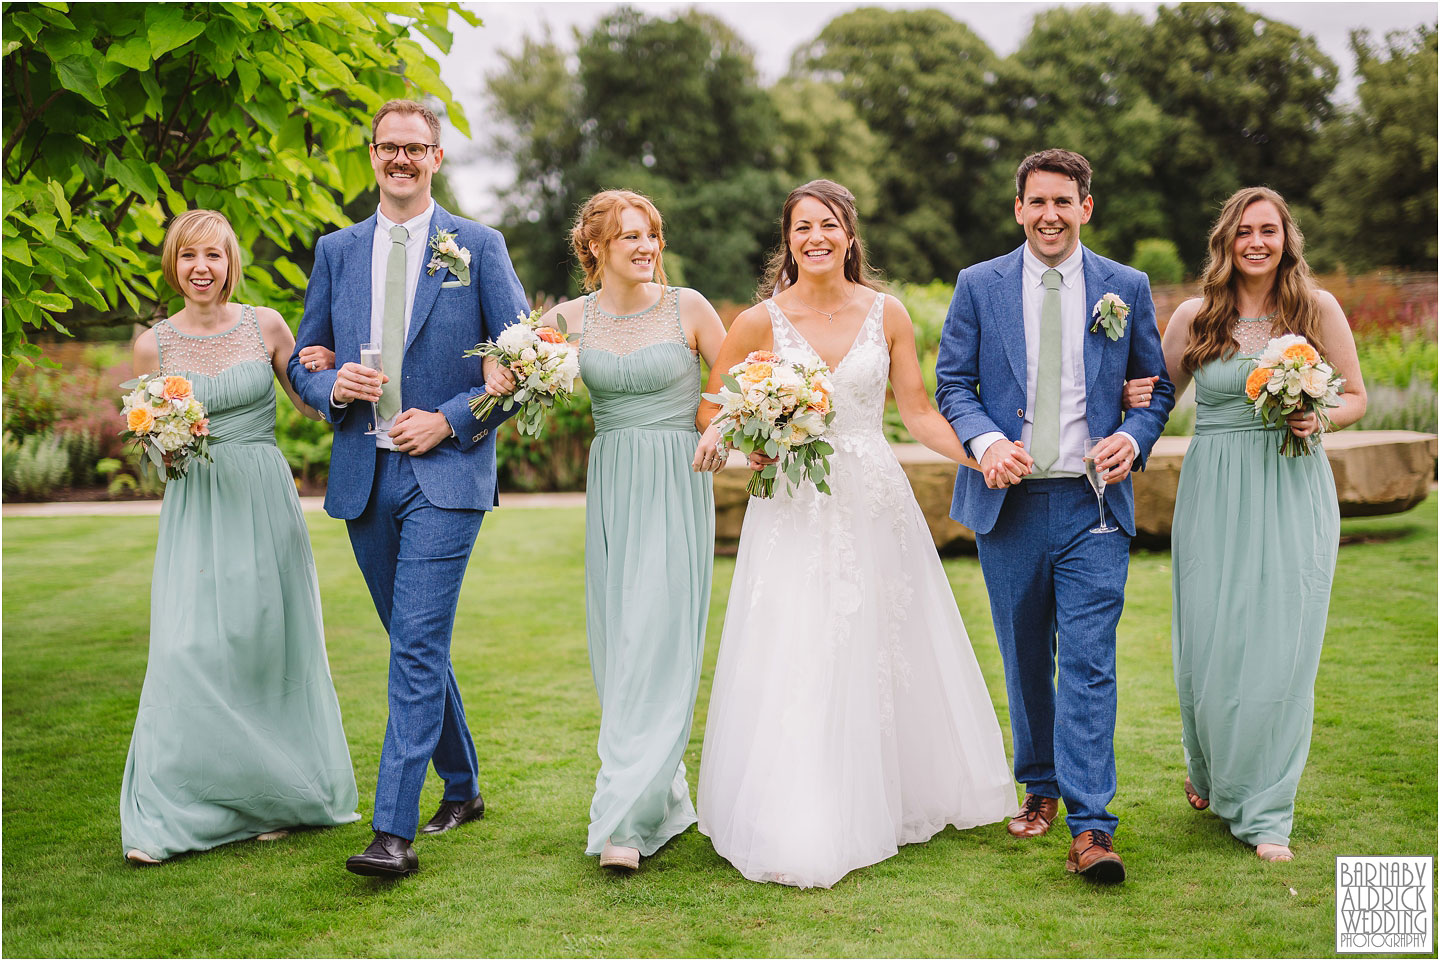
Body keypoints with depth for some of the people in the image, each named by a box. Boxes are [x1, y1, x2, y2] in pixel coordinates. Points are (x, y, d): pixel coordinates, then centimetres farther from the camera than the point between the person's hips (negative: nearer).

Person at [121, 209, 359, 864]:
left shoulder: (265, 326, 2)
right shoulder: (154, 344, 4)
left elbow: (314, 403, 10)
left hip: (263, 500, 0)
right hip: (195, 508, 0)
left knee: (267, 645, 4)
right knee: (190, 651, -9)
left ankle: (273, 799, 20)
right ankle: (167, 816, -1)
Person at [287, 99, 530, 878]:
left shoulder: (479, 248, 1)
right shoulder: (337, 251, 11)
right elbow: (303, 361, 15)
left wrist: (449, 420, -11)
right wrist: (332, 386, -8)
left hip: (445, 473, -4)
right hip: (363, 477, 5)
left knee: (419, 646, -12)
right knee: (414, 645, 14)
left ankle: (394, 831, -11)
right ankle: (462, 788, 31)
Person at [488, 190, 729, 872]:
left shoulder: (687, 307, 0)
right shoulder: (567, 319, 5)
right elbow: (509, 367, 13)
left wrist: (719, 427, -14)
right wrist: (509, 378, -10)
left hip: (676, 485, -3)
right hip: (610, 487, 4)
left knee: (657, 643, -11)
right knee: (615, 644, 6)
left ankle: (626, 820, -12)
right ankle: (664, 799, 21)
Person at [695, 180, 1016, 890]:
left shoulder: (886, 313, 2)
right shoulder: (761, 321, -3)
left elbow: (918, 411, 6)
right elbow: (709, 406, 6)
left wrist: (981, 456, -7)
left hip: (875, 503, 2)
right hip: (795, 508, -2)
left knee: (882, 655, 10)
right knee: (795, 664, -4)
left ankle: (886, 802, 29)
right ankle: (800, 827, 7)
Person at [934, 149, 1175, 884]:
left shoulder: (1127, 288, 6)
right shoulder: (978, 286, 6)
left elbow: (1157, 385, 11)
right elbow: (952, 383, 4)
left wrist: (1135, 438, -10)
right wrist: (986, 442, -15)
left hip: (1094, 501, -1)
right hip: (1007, 500, 1)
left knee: (1089, 663, -8)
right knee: (1024, 660, 12)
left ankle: (1090, 828, -7)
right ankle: (1040, 788, 30)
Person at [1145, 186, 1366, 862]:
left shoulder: (1317, 308, 2)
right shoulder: (1194, 317, 3)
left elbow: (1355, 396, 9)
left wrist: (1318, 419, -11)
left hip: (1294, 494, 0)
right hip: (1214, 495, 1)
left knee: (1281, 648, -2)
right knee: (1210, 645, 3)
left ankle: (1264, 812, 13)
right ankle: (1209, 771, 34)